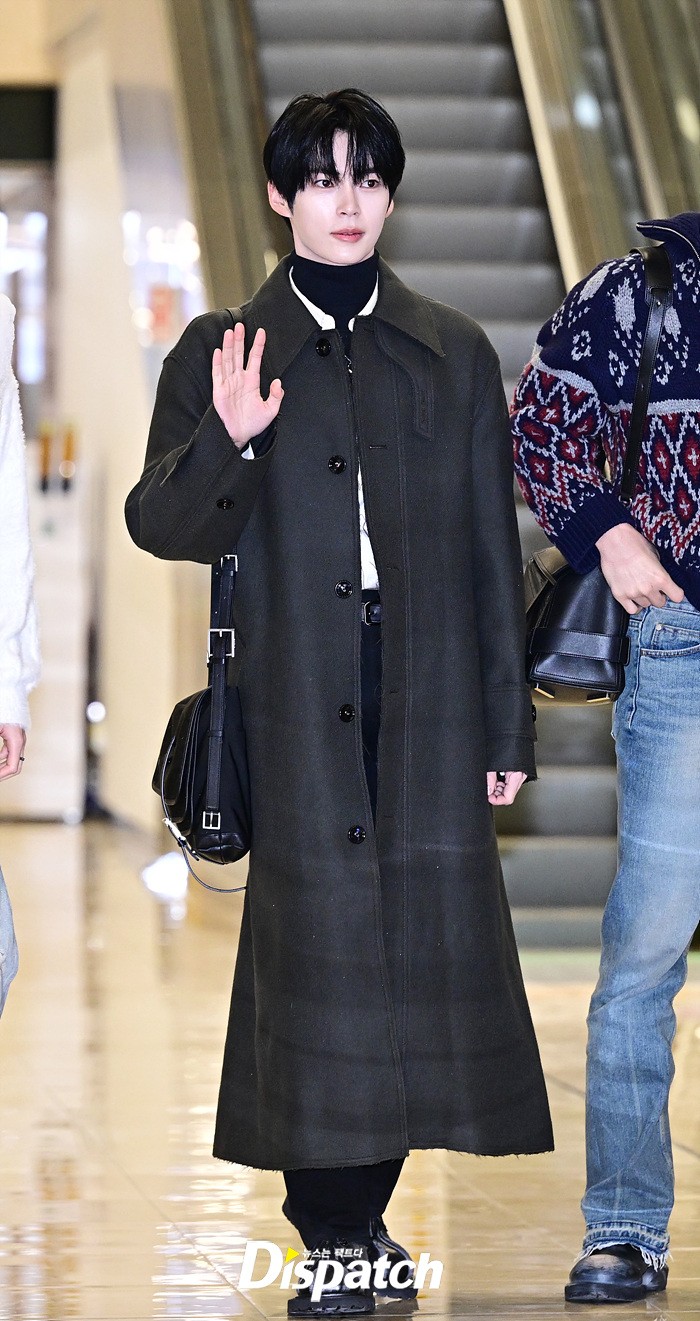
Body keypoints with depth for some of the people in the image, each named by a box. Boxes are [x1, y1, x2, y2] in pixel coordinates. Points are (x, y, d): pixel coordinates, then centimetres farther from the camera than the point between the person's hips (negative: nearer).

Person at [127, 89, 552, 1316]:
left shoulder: (455, 353, 11)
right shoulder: (223, 350, 6)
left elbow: (493, 547, 11)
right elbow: (163, 524, 2)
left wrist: (506, 725, 8)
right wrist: (228, 443, -19)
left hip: (428, 702, 2)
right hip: (296, 700, -2)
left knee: (425, 941, -2)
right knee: (317, 948, -3)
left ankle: (365, 1214, 10)